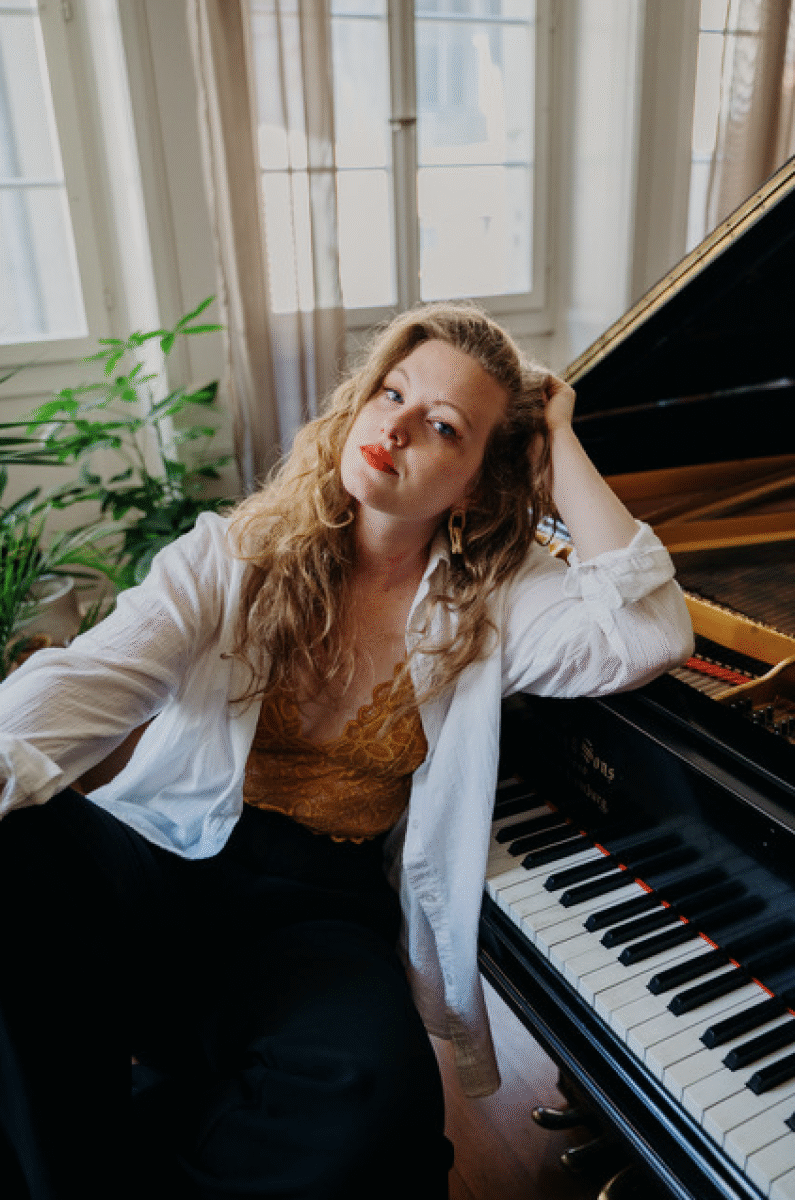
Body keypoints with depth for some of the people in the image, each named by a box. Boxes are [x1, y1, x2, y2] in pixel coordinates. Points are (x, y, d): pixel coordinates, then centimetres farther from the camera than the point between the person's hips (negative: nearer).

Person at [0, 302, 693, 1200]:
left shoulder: (492, 603, 0)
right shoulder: (236, 555, 1)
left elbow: (649, 634, -18)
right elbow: (89, 680, -11)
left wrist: (557, 444, -10)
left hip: (326, 907, 0)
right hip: (169, 860, 1)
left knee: (370, 1100, -32)